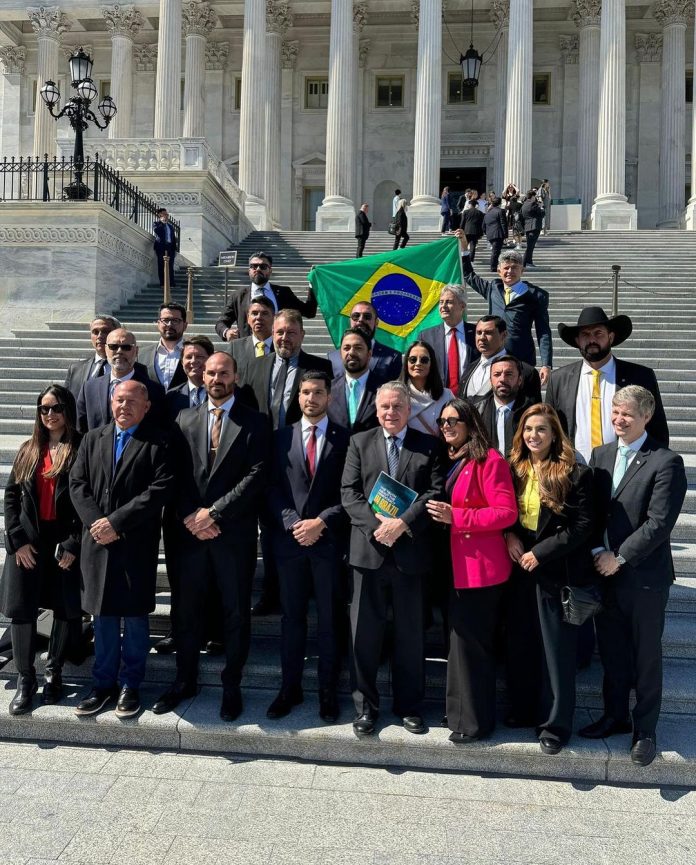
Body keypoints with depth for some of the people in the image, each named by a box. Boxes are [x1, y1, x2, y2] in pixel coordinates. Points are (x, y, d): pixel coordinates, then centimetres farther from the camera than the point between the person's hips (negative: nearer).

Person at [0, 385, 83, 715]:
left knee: (67, 610, 4)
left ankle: (54, 672, 23)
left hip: (66, 542, -3)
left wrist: (74, 545, -13)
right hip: (27, 541, 3)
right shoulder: (29, 450, 11)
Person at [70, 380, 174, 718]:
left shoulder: (158, 443, -4)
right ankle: (104, 683, 25)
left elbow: (159, 489, -13)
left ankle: (130, 685, 20)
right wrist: (95, 521, -9)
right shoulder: (92, 439, 12)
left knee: (135, 616, 6)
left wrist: (116, 521, -16)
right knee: (103, 616, 12)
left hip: (137, 544, -4)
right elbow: (78, 484, 6)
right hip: (97, 542, 4)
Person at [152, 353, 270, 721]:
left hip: (234, 532, -3)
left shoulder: (254, 423, 0)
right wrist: (189, 516, -8)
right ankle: (185, 680, 28)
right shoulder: (185, 419, 10)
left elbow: (256, 476, -9)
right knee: (187, 610, 12)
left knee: (236, 612, 7)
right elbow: (177, 474, 6)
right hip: (190, 530, 3)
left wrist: (213, 512, -13)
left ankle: (231, 686, 22)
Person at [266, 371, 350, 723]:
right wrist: (293, 523, -9)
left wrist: (321, 522, -12)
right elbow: (274, 488, 4)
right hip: (289, 539, 2)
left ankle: (327, 691, 18)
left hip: (329, 540, -2)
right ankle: (290, 687, 22)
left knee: (328, 619, 6)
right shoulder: (281, 437, 9)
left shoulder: (344, 439, 2)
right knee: (291, 617, 11)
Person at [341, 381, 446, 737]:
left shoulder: (429, 446, 5)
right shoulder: (359, 443, 7)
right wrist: (377, 525, -13)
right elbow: (349, 493, 0)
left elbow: (436, 492, -5)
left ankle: (409, 705, 26)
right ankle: (365, 705, 22)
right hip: (368, 549, 1)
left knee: (410, 632, 11)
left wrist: (402, 523, -16)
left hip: (411, 551, 0)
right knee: (365, 631, 7)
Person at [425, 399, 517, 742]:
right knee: (461, 639, 18)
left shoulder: (489, 460, -14)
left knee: (470, 642, 0)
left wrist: (455, 517, -23)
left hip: (481, 567, -9)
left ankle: (475, 721, 15)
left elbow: (506, 513, -19)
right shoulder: (451, 461, 14)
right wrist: (438, 513, 6)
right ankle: (461, 711, 32)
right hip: (457, 565, 9)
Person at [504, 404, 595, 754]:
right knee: (520, 643, 15)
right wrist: (508, 535, -6)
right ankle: (525, 706, 33)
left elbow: (582, 526, -12)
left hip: (556, 570, -5)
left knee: (558, 649, 5)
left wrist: (540, 553, -16)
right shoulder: (514, 470, 5)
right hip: (520, 568, 5)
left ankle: (555, 723, 18)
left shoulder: (575, 474, -9)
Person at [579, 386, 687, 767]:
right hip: (604, 572, 5)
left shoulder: (666, 462, -12)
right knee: (611, 651, 17)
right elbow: (592, 511, 5)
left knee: (646, 657, 10)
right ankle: (615, 715, 35)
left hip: (644, 576, -5)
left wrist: (619, 558, -15)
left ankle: (645, 729, 25)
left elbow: (658, 523, -17)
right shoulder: (600, 455, 7)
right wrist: (598, 552, -8)